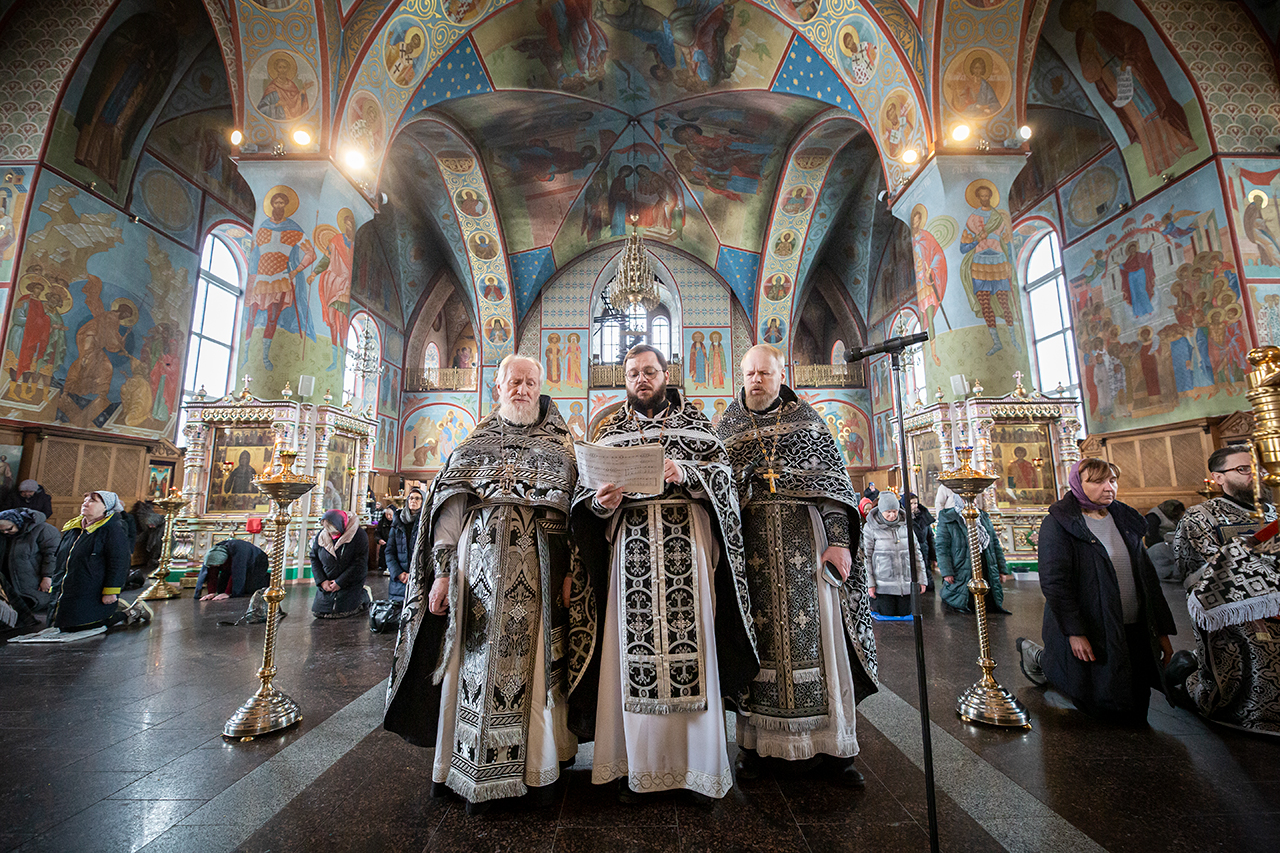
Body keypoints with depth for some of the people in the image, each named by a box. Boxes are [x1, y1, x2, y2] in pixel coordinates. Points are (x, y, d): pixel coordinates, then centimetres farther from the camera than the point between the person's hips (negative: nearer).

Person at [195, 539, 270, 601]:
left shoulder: (237, 550, -40)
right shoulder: (213, 554, -21)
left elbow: (237, 573, -38)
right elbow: (212, 574, -17)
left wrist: (227, 593, -36)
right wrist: (211, 593, -25)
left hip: (257, 563, -7)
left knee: (249, 588, -24)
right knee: (220, 589, -2)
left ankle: (268, 577, 3)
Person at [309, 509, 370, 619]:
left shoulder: (359, 535, -18)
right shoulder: (321, 535, -3)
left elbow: (360, 564, -18)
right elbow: (314, 558, 4)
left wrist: (340, 582, -19)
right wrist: (321, 580, -8)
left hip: (351, 583, -5)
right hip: (327, 583, 6)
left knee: (341, 612, -14)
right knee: (318, 612, 2)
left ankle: (364, 595, 15)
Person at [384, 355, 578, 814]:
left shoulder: (559, 445, 11)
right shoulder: (474, 445, 12)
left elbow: (576, 510, 4)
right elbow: (449, 508, 5)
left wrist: (569, 572, -6)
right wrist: (443, 571, -4)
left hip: (539, 573, 0)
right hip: (480, 568, 1)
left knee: (535, 663, 3)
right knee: (477, 663, 5)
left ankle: (539, 765, 21)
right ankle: (476, 772, 21)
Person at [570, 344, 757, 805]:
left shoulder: (692, 418, 12)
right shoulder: (610, 428, 16)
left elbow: (723, 470, 2)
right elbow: (588, 489, 10)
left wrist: (685, 472, -16)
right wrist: (601, 501, -12)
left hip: (685, 544, -1)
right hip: (630, 546, 1)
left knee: (689, 645, 0)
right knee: (633, 647, 1)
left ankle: (697, 765, 15)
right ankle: (635, 764, 16)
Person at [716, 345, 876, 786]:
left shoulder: (809, 419, 12)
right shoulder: (727, 428, 13)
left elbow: (834, 481, 6)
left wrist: (838, 540, -6)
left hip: (806, 535, 0)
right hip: (750, 542, 0)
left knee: (816, 631, 1)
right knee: (756, 635, 3)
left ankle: (830, 747, 14)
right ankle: (754, 742, 15)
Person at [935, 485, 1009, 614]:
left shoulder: (984, 517, 13)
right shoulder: (947, 520, -6)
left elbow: (995, 544, 17)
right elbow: (942, 547, -9)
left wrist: (1001, 568, 12)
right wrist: (946, 572, -15)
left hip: (986, 572, 5)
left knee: (988, 606, 12)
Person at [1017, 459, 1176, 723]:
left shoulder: (1125, 519, 8)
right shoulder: (1059, 523, -14)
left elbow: (1147, 577, 12)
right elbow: (1053, 582, -18)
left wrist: (1162, 631, 10)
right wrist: (1074, 632, -22)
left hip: (1134, 632, 7)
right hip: (1091, 632, -7)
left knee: (1134, 713, 12)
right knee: (1100, 706, 4)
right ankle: (1040, 657, 25)